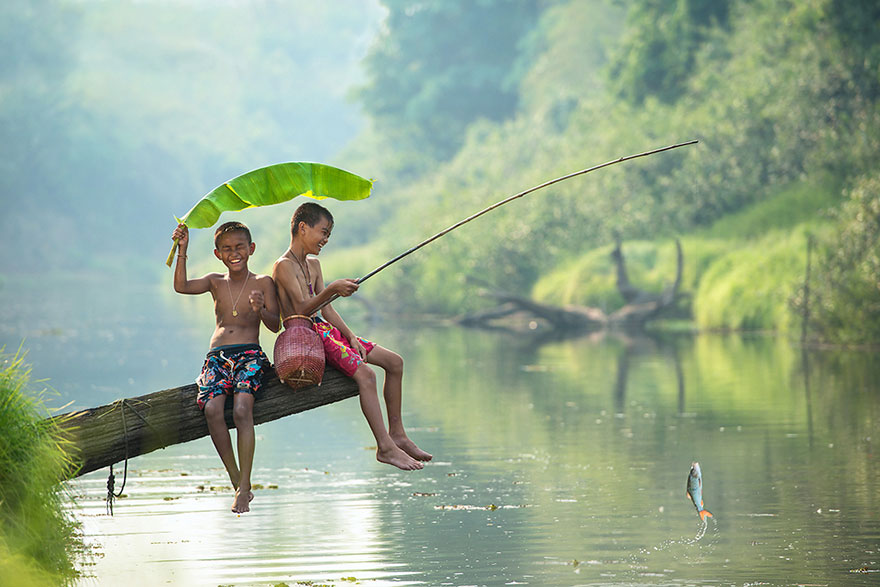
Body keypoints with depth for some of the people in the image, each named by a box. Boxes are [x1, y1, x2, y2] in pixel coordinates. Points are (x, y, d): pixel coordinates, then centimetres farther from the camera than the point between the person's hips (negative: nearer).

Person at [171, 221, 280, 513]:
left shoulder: (263, 282, 8)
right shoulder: (216, 282, 16)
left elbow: (275, 325, 1)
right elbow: (181, 287, 0)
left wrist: (261, 310, -20)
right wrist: (182, 252, -8)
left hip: (250, 354, -3)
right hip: (218, 357, 3)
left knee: (242, 410, -29)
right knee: (212, 409, -26)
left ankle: (245, 487, -27)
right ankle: (236, 481, -15)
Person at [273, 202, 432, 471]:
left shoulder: (313, 265, 18)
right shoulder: (284, 266, -11)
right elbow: (302, 309, -21)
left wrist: (351, 337, 3)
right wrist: (332, 290, -34)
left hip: (326, 330, 9)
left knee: (394, 362, 4)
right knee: (365, 374, -27)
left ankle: (396, 434, 10)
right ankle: (385, 448, -26)